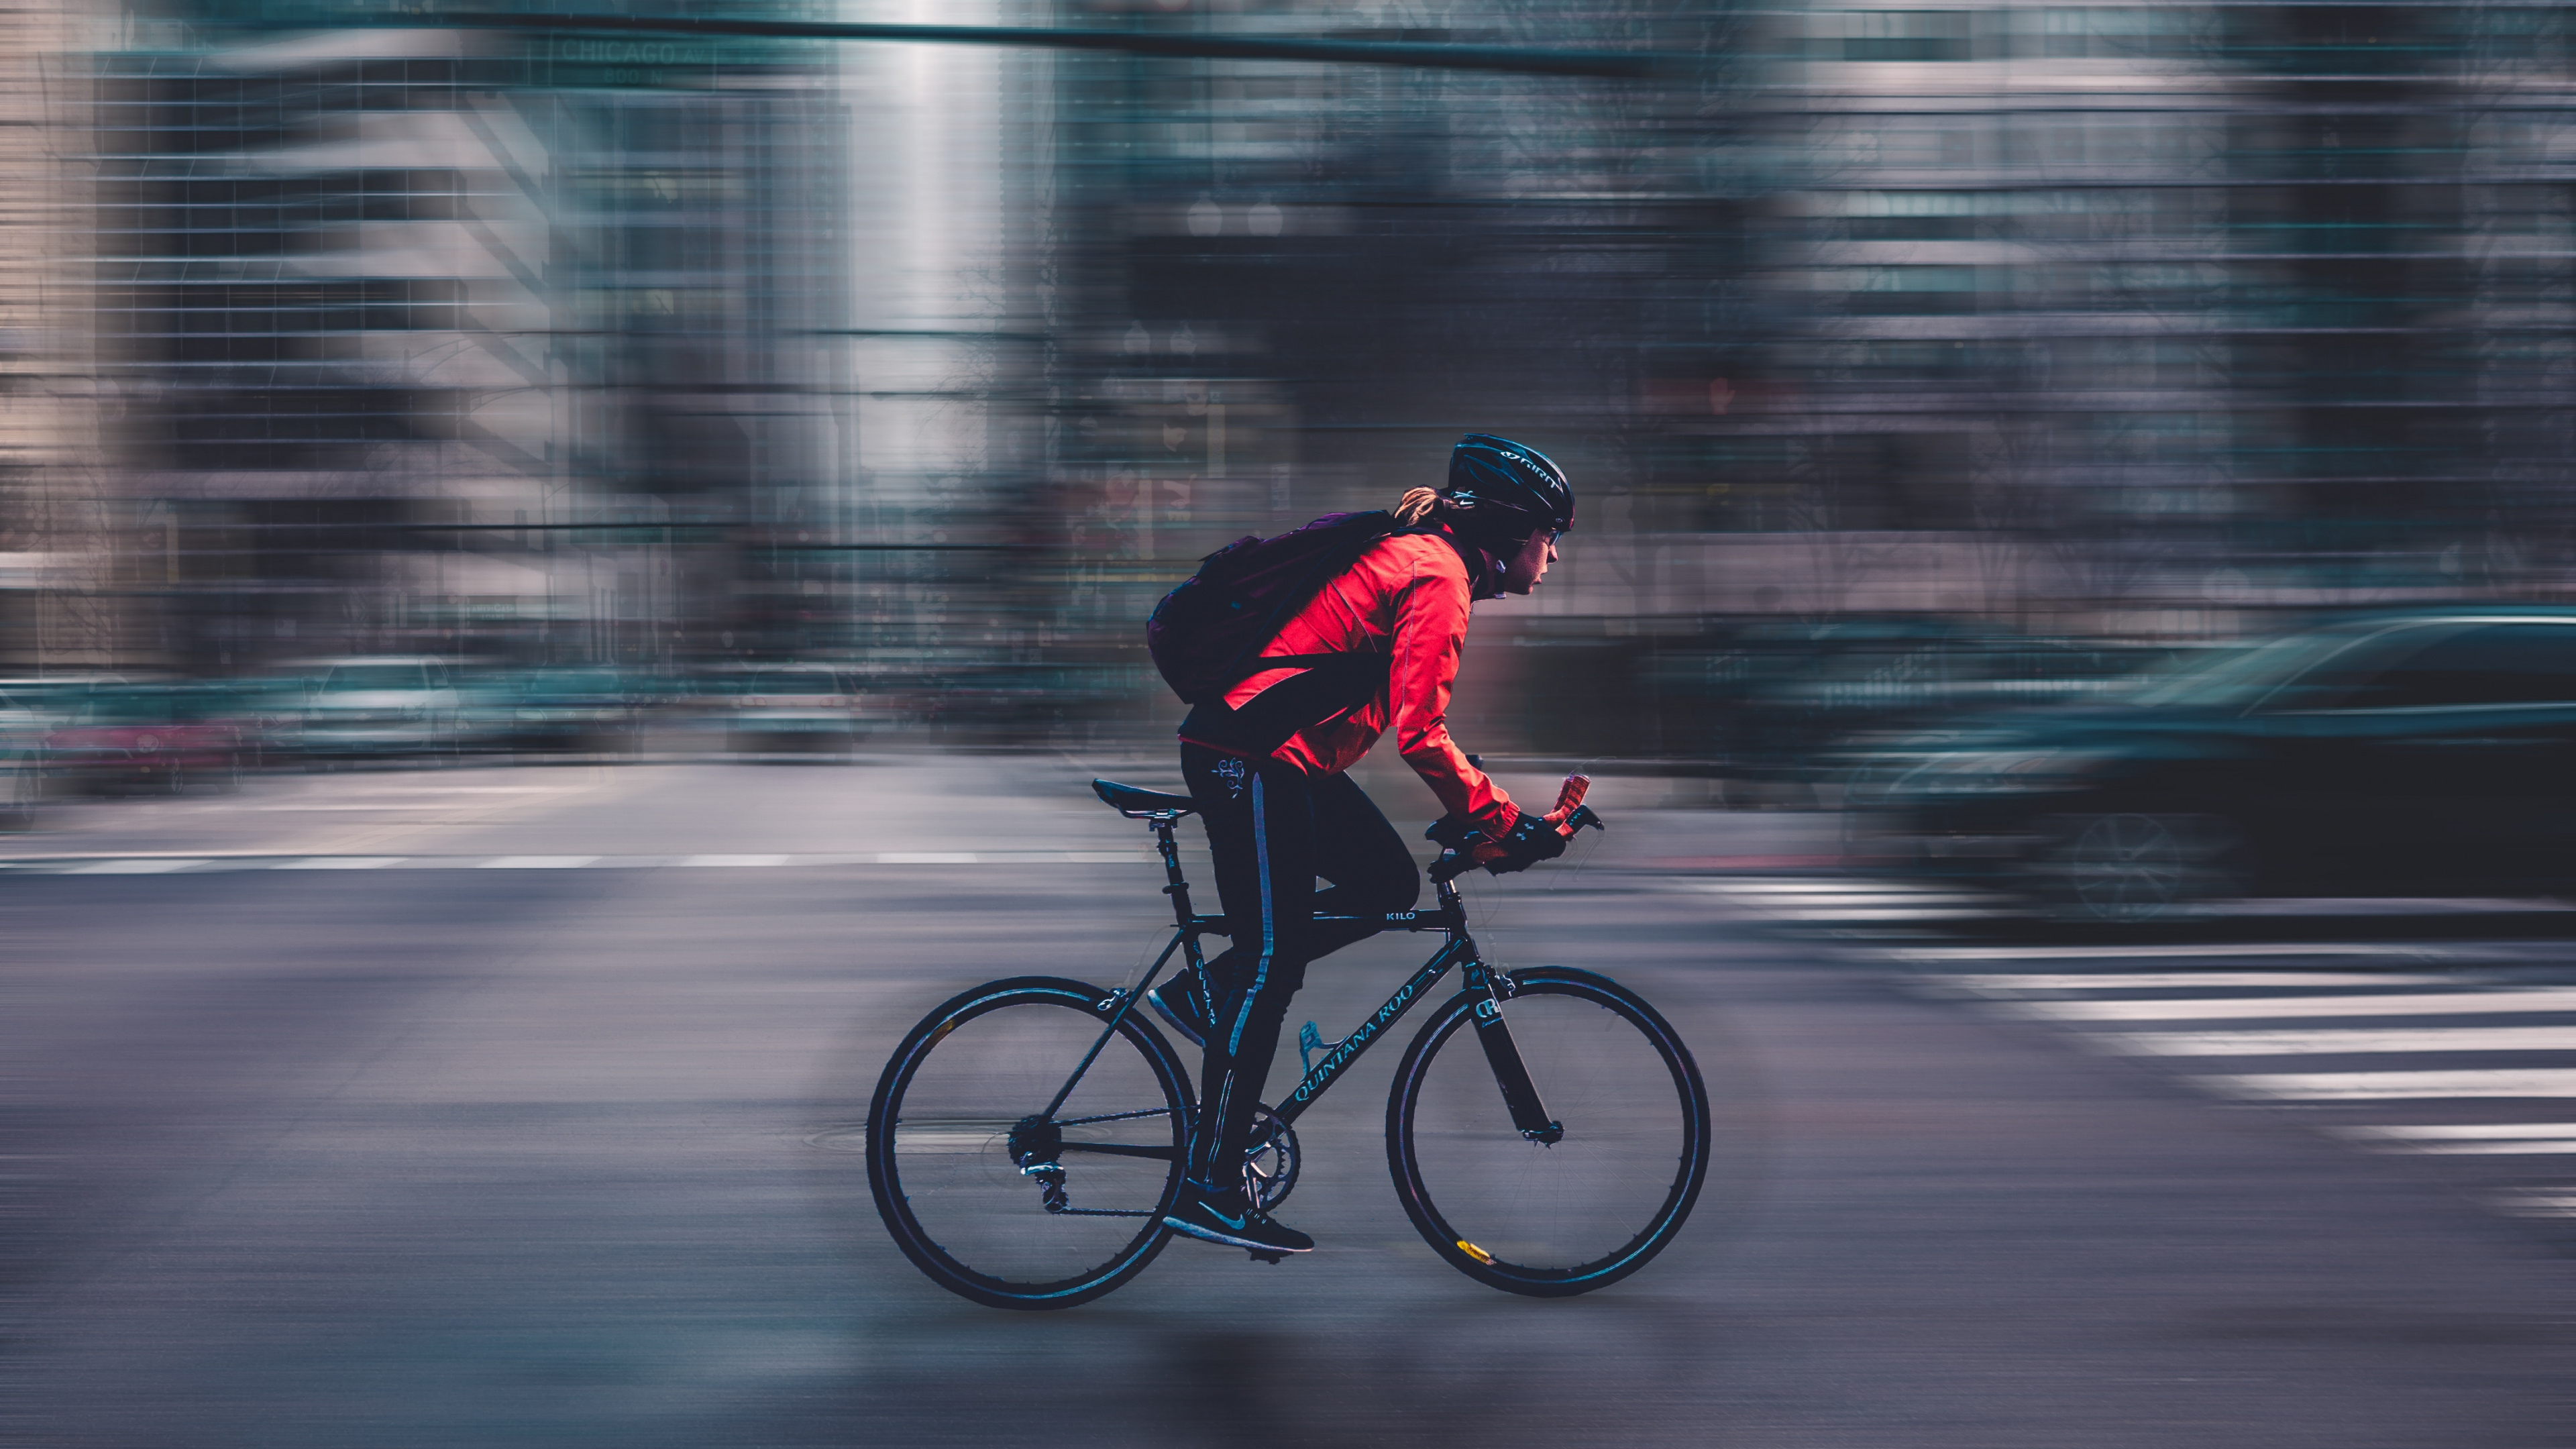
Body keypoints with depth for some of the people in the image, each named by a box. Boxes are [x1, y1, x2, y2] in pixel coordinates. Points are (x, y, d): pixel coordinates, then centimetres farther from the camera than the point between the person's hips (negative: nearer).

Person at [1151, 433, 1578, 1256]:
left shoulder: (1416, 556, 18)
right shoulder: (1438, 576, -13)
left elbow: (1410, 721, 25)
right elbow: (1419, 733, -21)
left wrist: (1485, 817, 22)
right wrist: (1503, 823, -15)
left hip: (1280, 756, 10)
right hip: (1252, 756, -10)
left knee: (1387, 882, 11)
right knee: (1272, 965, -7)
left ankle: (1205, 996, 12)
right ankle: (1210, 1189, -3)